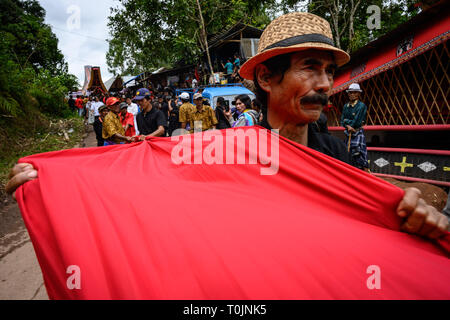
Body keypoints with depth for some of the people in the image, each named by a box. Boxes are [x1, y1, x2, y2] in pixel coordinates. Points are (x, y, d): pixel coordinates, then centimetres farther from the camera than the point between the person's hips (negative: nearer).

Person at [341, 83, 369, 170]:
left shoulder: (362, 106, -8)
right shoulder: (346, 106, 12)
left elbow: (357, 122, -15)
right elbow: (342, 121, 7)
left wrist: (346, 121, -3)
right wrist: (348, 126, -12)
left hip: (358, 133, -6)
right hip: (348, 134, 7)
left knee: (359, 156, -13)